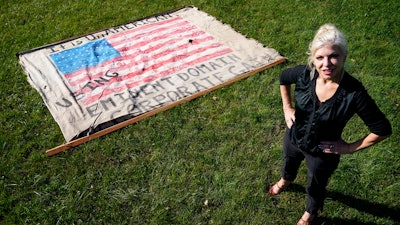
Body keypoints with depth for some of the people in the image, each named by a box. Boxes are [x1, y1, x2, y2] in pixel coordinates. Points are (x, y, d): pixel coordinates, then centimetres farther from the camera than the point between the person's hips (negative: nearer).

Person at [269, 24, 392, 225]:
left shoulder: (354, 93, -34)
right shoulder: (305, 73, -24)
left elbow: (383, 129, -22)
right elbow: (283, 78, 1)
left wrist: (351, 148, -17)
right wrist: (287, 107, -3)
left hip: (322, 152, -3)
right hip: (294, 137, 3)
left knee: (315, 187, 26)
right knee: (289, 163, 35)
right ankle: (285, 180, 73)